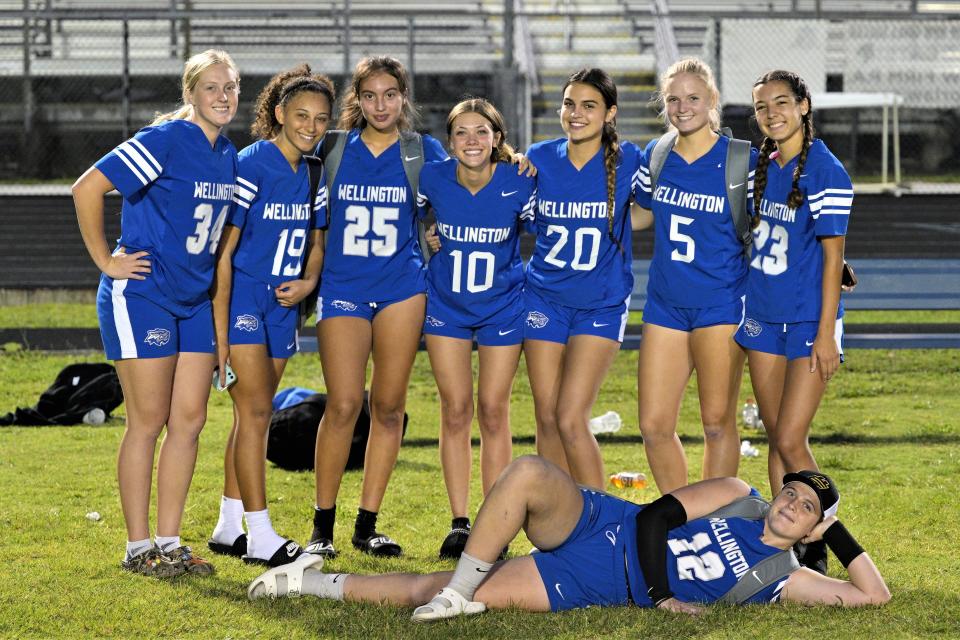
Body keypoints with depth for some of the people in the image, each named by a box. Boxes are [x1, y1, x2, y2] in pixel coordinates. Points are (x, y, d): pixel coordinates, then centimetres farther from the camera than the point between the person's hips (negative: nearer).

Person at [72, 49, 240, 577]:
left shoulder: (227, 155, 9)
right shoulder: (165, 140, -15)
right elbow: (86, 188, -18)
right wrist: (105, 261, -14)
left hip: (194, 301, 7)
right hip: (141, 296, -7)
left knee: (189, 421, 5)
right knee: (147, 423, -3)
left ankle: (169, 542, 13)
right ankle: (138, 547, 4)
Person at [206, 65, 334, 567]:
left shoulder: (314, 174, 5)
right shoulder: (251, 166, -16)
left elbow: (315, 241, 19)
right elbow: (223, 249, -16)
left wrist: (308, 281, -4)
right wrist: (219, 331, -18)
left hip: (281, 303, 7)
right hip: (242, 297, -7)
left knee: (252, 415, 11)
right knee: (255, 411, -11)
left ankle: (229, 528, 19)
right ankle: (260, 537, -11)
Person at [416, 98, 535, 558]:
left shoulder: (519, 185, -18)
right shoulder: (432, 179, -14)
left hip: (502, 307, -1)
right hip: (446, 306, 1)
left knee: (493, 412, 1)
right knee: (455, 410, 2)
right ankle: (459, 523, 8)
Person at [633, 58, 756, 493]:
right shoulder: (656, 157, 6)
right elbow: (641, 210, 22)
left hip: (720, 304, -4)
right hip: (665, 303, 5)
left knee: (717, 422, 1)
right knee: (654, 425, 1)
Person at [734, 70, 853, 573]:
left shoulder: (825, 172, -13)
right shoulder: (761, 164, 6)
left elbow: (832, 256, -13)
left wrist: (826, 332, -15)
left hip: (809, 321, -7)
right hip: (763, 315, 7)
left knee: (790, 441, -10)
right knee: (777, 439, 10)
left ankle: (817, 549, 2)